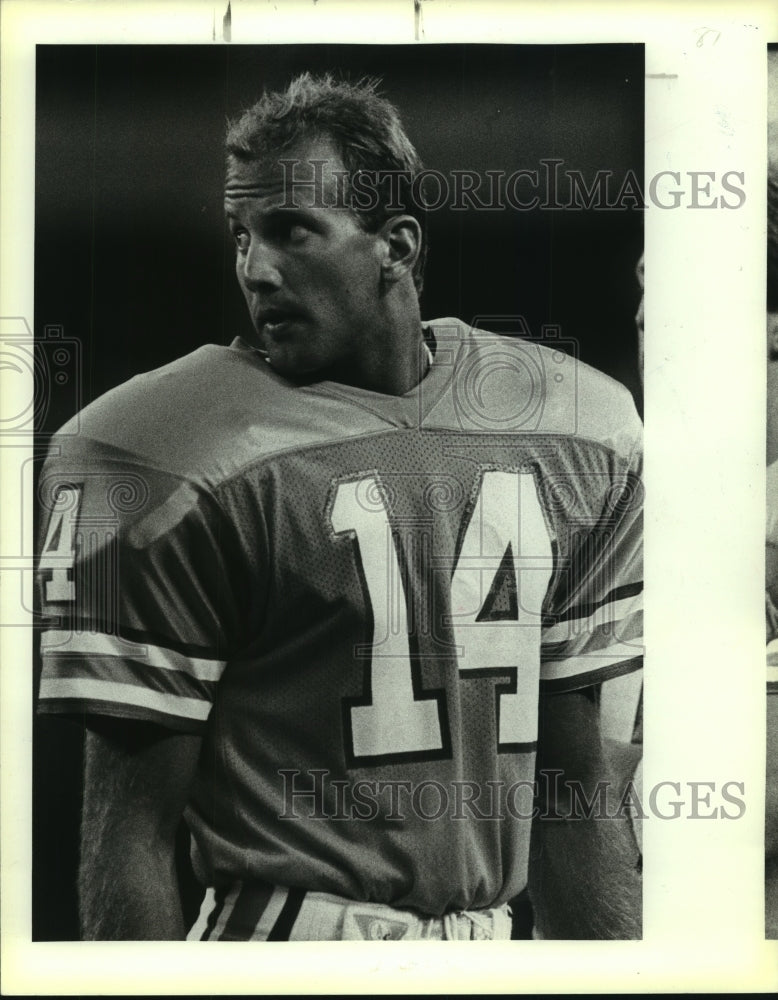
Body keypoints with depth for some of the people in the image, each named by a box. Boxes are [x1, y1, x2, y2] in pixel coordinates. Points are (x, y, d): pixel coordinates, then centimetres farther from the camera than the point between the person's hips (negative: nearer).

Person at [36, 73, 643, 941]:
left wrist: (617, 956, 7)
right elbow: (131, 833, -12)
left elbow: (574, 788, 7)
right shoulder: (173, 469, -15)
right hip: (289, 929, -4)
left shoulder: (581, 440, 1)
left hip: (492, 933, 4)